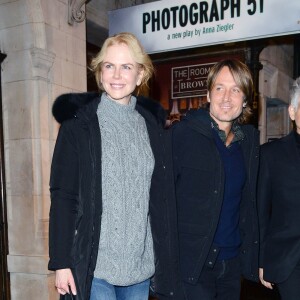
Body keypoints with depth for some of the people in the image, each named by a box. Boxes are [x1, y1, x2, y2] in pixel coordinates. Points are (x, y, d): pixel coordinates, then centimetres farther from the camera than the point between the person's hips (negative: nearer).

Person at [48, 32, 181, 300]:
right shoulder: (79, 122, -5)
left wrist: (165, 258, 7)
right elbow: (62, 195, -7)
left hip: (142, 263, 4)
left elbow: (161, 194, 8)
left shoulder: (152, 123, 5)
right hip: (93, 265, -3)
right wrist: (61, 262, -9)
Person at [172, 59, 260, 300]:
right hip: (192, 262, -5)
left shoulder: (250, 139, 5)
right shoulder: (182, 134, -12)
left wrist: (254, 255, 6)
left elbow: (249, 201, 11)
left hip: (233, 260, 5)